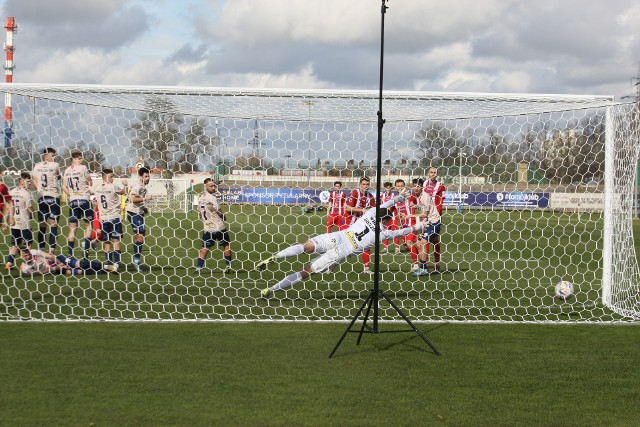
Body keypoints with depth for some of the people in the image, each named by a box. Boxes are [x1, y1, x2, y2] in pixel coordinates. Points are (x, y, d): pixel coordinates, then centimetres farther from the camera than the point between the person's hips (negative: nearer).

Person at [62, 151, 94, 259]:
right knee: (89, 224, 11)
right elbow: (90, 183, 1)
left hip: (72, 201, 4)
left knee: (72, 228, 7)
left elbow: (64, 187, 6)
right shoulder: (83, 168, -7)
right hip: (84, 199, -4)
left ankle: (70, 254, 5)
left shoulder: (67, 170, 7)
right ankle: (85, 250, 2)